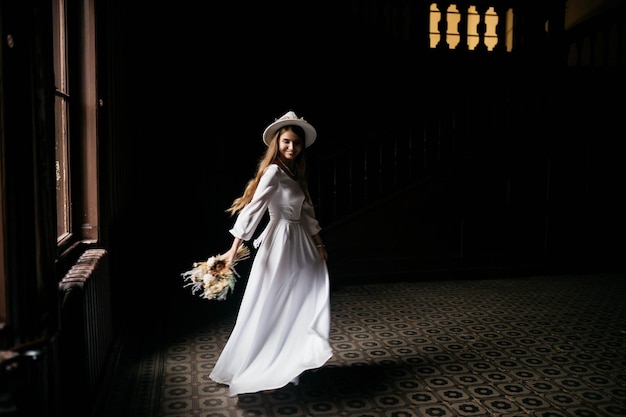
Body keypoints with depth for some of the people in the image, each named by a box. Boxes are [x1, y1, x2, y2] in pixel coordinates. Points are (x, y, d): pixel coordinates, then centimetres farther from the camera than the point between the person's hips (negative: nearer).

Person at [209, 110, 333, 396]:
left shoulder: (296, 174, 11)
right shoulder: (274, 172, -15)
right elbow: (252, 208, -22)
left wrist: (319, 244, 17)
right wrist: (234, 249, -27)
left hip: (299, 244, 9)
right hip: (279, 244, -9)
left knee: (297, 305, 12)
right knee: (270, 310, 0)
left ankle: (283, 368, 26)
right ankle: (256, 374, 14)